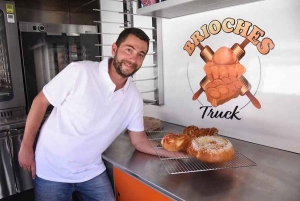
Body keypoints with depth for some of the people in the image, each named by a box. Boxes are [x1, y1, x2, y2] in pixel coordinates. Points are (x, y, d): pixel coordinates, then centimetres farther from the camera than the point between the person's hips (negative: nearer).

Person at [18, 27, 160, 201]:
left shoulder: (134, 97, -8)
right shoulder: (79, 72, -21)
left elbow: (139, 140, 0)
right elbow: (40, 102, -11)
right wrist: (26, 147, -7)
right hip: (52, 170, -2)